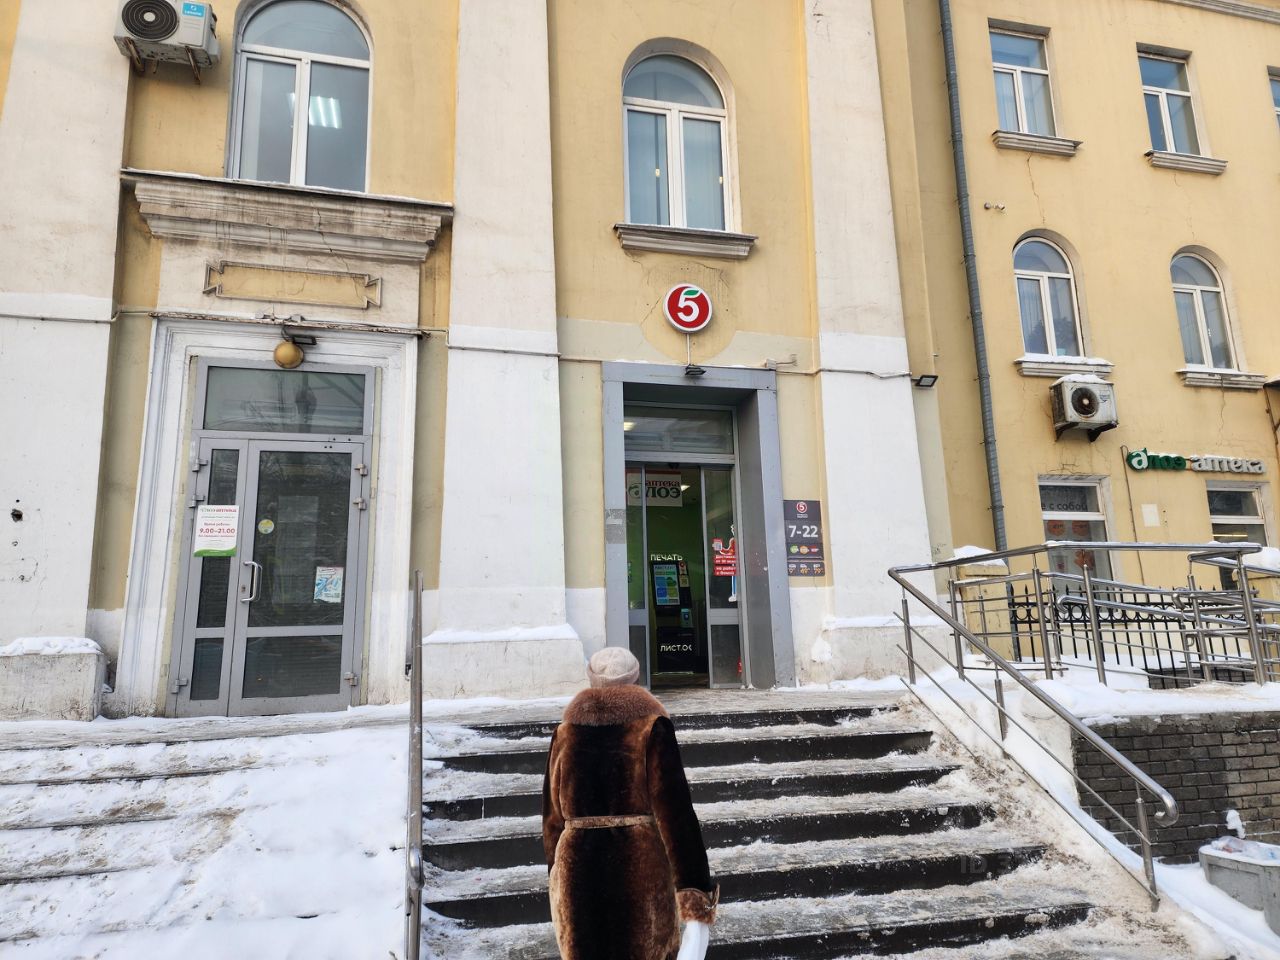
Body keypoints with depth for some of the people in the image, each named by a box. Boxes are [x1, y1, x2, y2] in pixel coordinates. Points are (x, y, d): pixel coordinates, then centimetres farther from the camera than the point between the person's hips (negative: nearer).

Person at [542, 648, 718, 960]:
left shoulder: (566, 731, 4)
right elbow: (674, 812, -14)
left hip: (577, 870, 3)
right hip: (641, 869, -3)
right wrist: (697, 899, -14)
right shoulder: (650, 725, -6)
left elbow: (553, 815, 9)